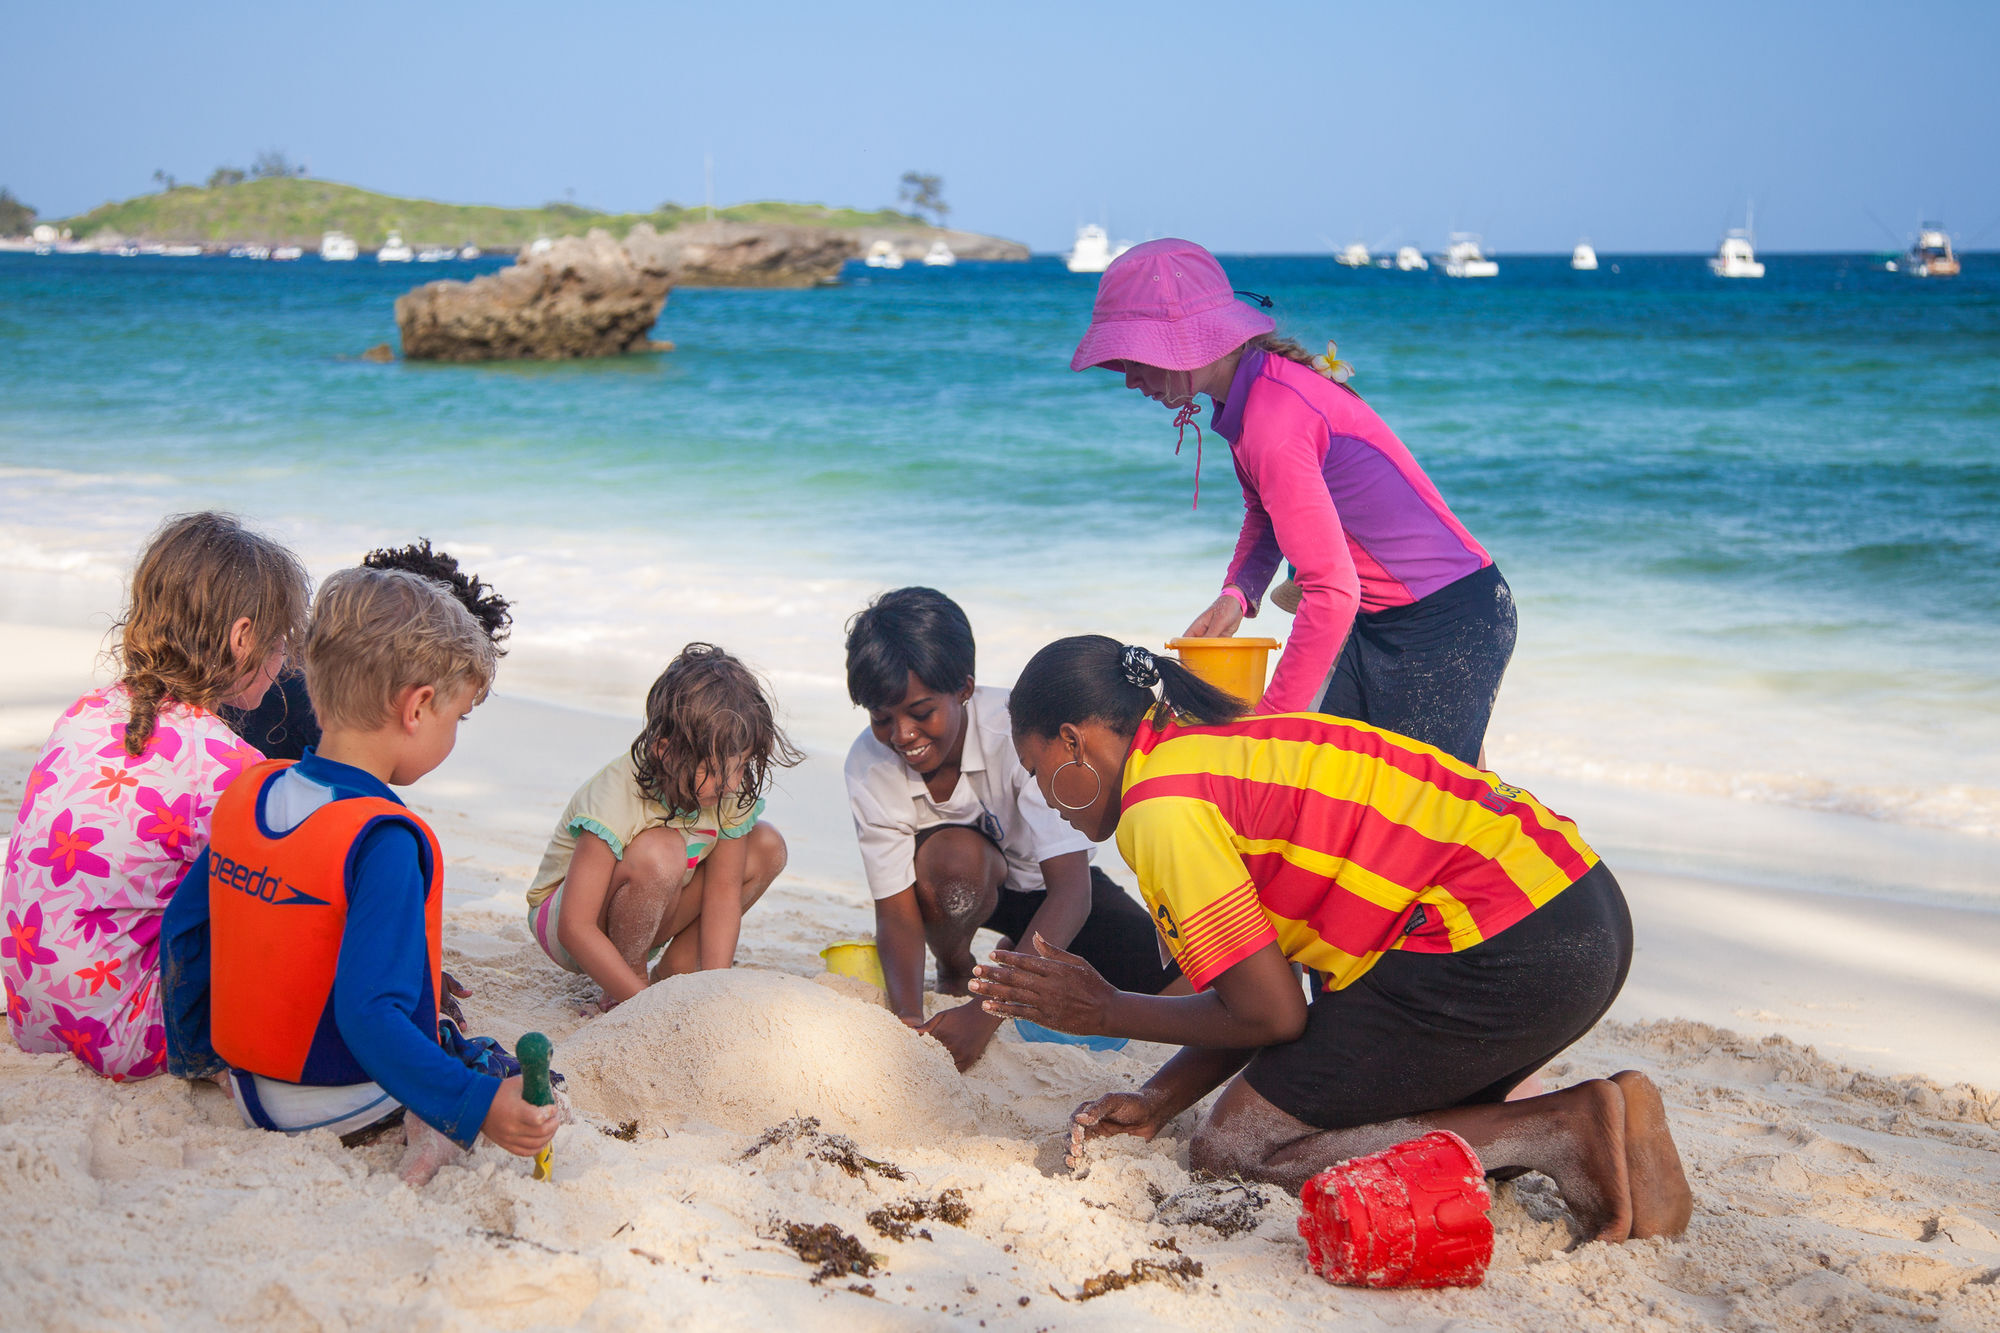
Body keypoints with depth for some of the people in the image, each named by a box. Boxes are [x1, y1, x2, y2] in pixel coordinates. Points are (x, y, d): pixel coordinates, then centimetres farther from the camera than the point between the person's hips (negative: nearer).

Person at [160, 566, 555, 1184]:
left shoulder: (245, 793, -2)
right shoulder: (384, 841, -27)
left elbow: (186, 930, 8)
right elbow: (367, 1011, -34)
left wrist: (193, 1052, 21)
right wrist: (476, 1107, -36)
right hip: (342, 1101, -8)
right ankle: (436, 1128, -12)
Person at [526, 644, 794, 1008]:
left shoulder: (732, 791, -16)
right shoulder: (614, 800, -33)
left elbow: (724, 892, -13)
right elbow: (575, 929, -34)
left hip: (645, 917, 6)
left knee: (766, 846, -11)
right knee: (660, 852, -37)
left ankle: (675, 970, -2)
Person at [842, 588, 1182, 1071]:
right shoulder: (868, 766, -24)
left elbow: (1072, 890, -39)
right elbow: (896, 908, -22)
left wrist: (988, 1010, -48)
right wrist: (907, 1019, -42)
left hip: (1044, 881, 0)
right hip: (968, 885, 0)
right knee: (951, 855, -38)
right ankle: (954, 972, -3)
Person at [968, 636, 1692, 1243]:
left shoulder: (1162, 804, -10)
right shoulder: (1221, 750, 19)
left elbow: (1272, 1014, -8)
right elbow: (1258, 988, 19)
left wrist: (1105, 1011, 4)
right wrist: (1157, 1100, 13)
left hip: (1506, 954, -10)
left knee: (1235, 1146, -2)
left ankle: (1559, 1133, -9)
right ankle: (1586, 1120, 7)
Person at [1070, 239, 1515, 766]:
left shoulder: (1275, 419, -25)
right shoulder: (1255, 387, 4)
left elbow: (1333, 592, -29)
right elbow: (1266, 511, 23)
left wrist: (1269, 722, -24)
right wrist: (1236, 594, 3)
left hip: (1451, 623, -10)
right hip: (1379, 621, 10)